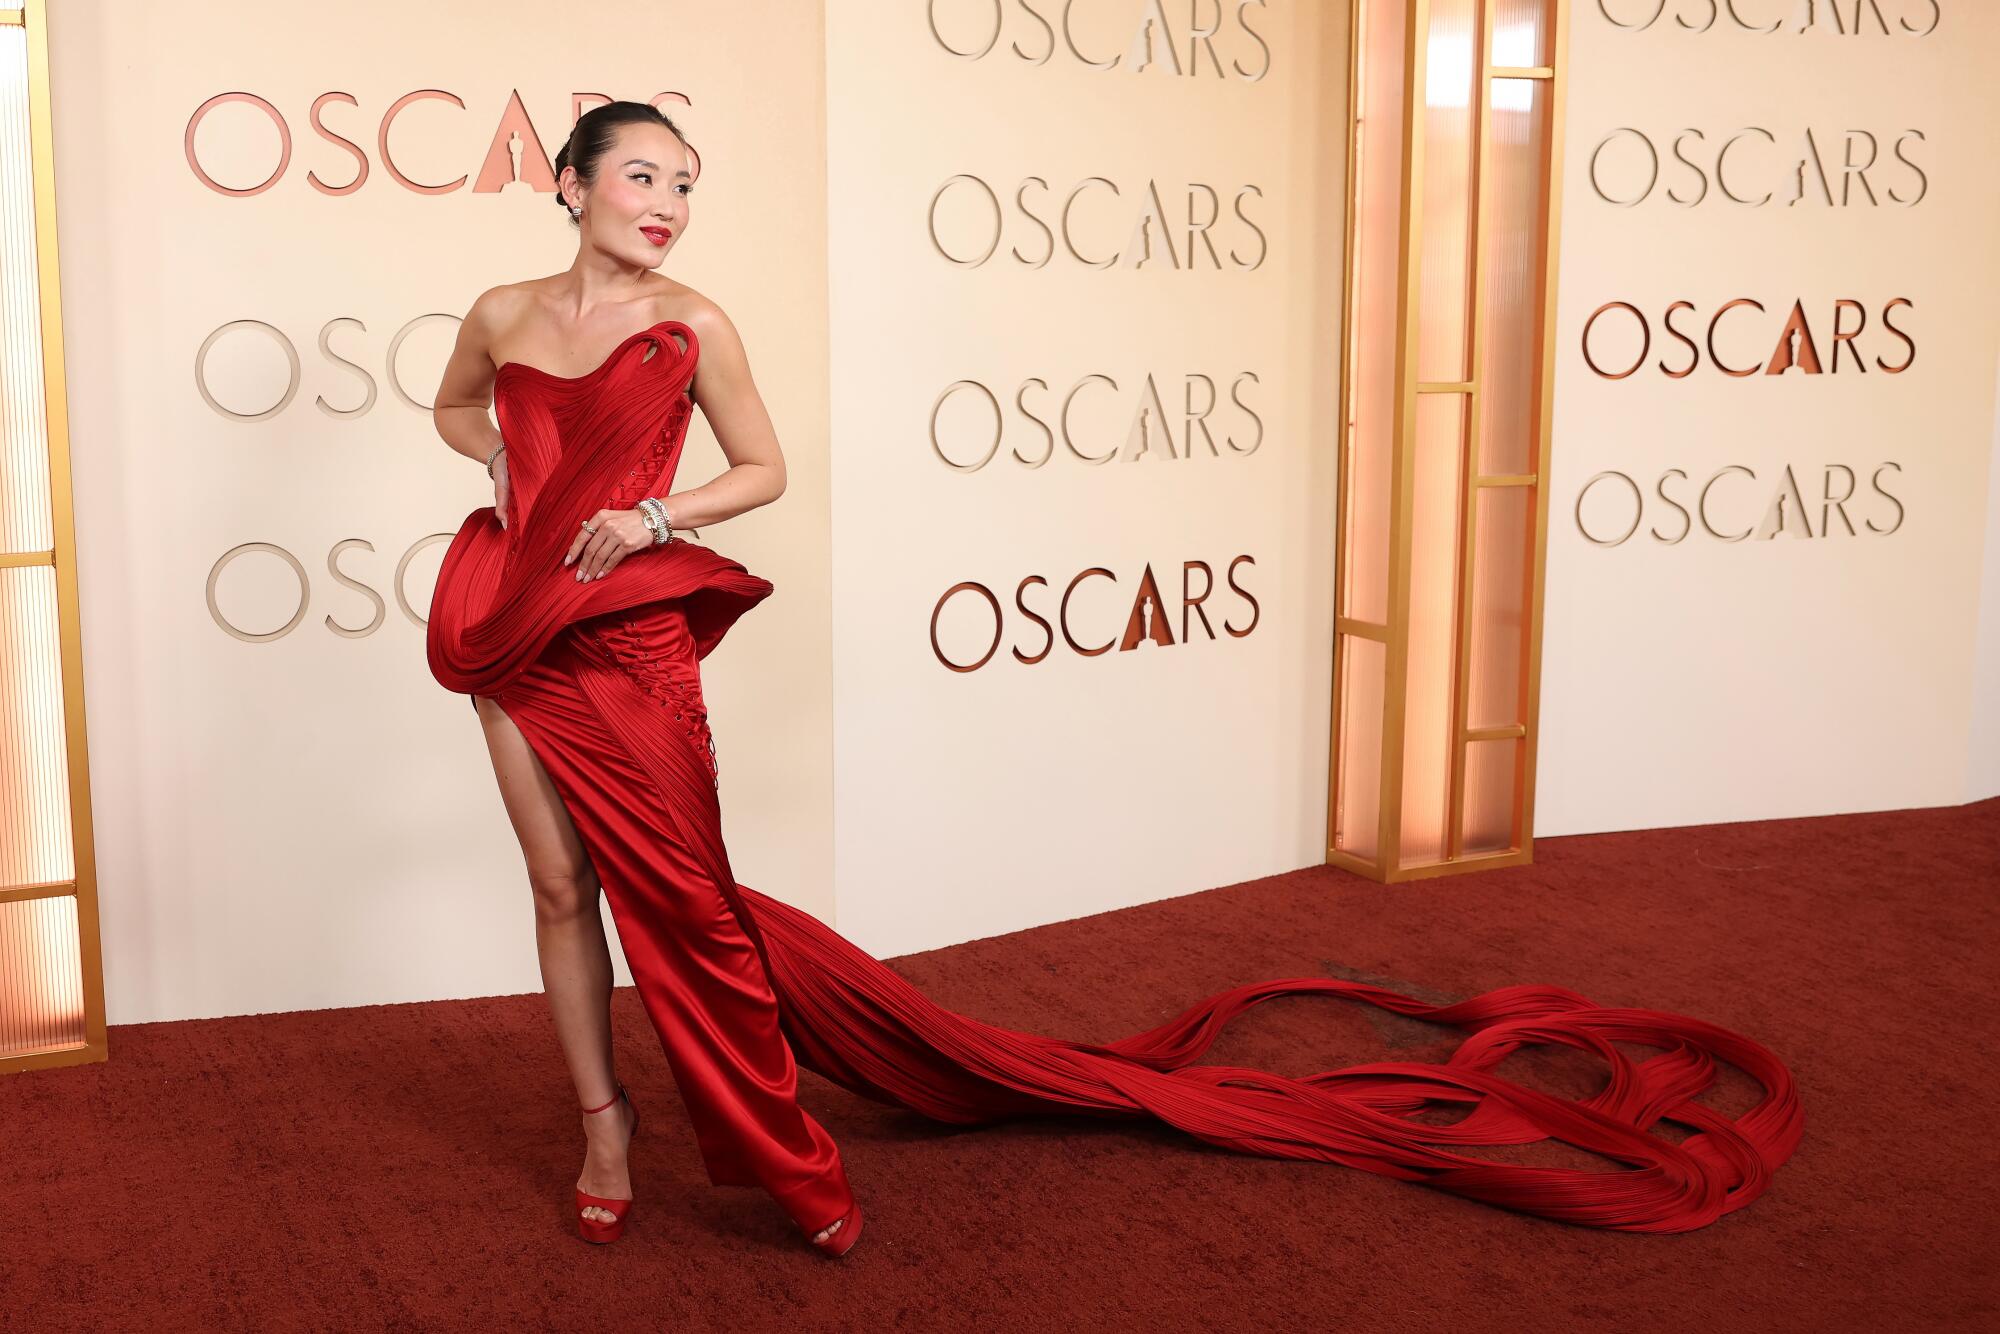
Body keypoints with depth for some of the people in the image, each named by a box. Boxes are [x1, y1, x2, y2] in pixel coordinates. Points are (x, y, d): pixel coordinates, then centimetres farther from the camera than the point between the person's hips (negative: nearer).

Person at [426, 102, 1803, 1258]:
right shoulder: (503, 315, 5)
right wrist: (509, 469, 6)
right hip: (514, 632, 4)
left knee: (681, 894, 1)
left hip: (633, 636, -4)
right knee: (562, 885, 8)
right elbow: (455, 410, 26)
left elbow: (765, 470, 4)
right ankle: (605, 1120, 24)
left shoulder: (689, 324, -4)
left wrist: (653, 516, -9)